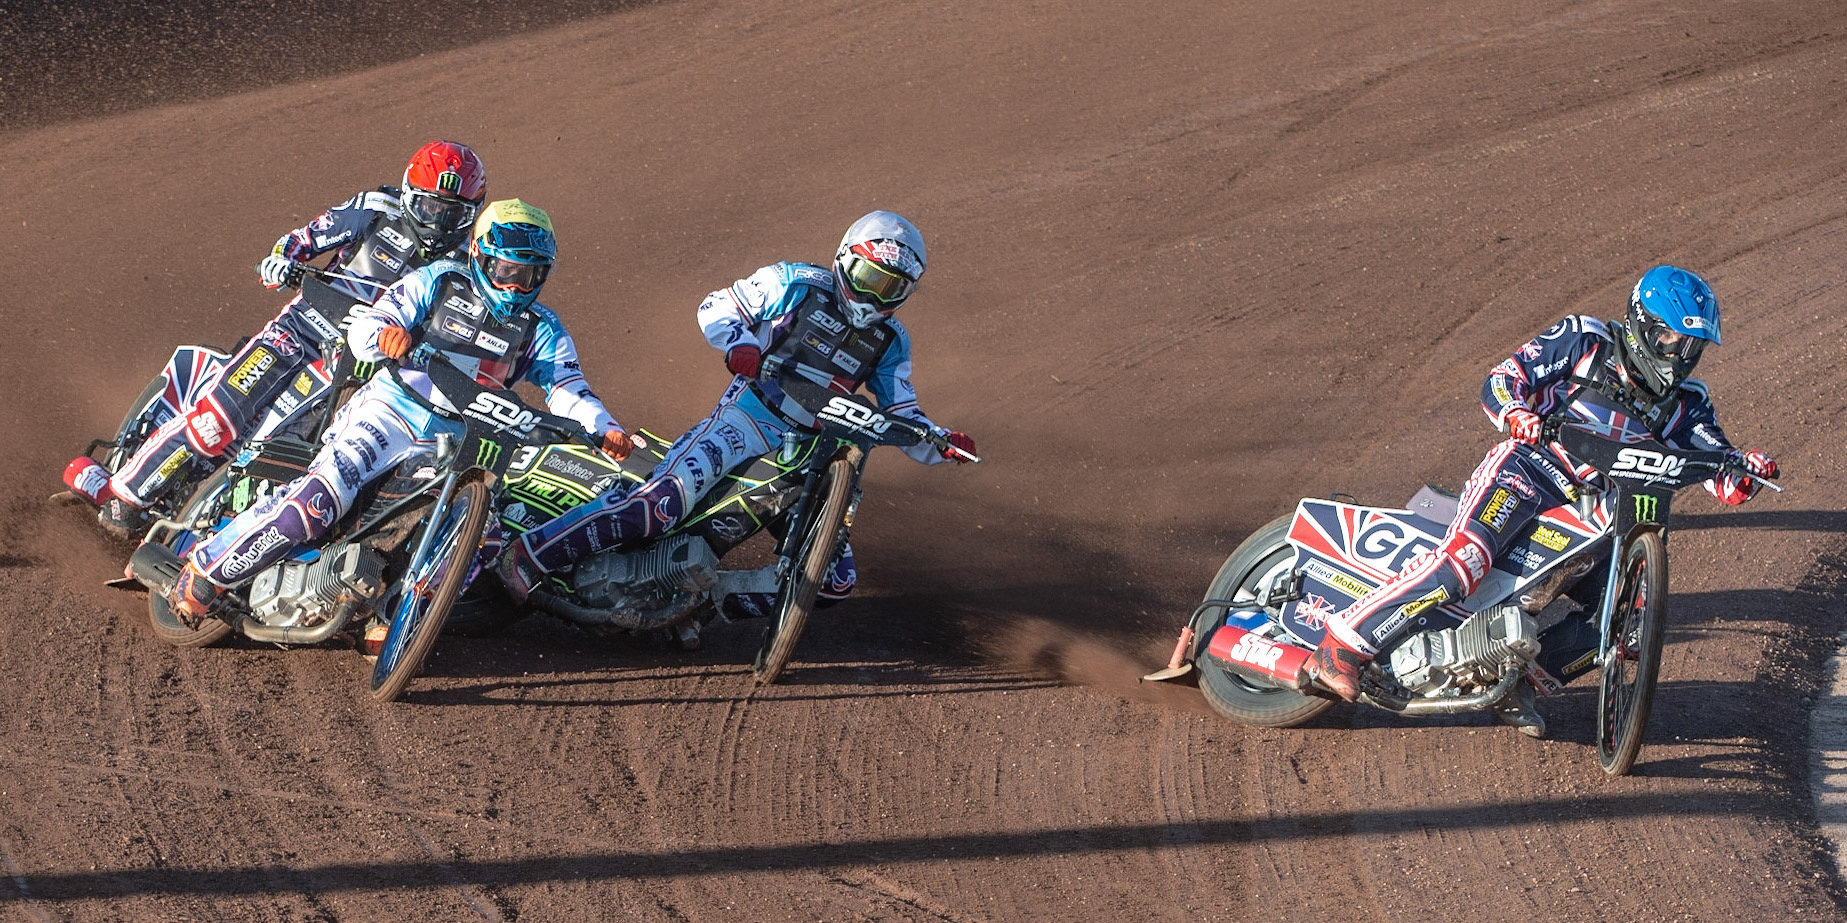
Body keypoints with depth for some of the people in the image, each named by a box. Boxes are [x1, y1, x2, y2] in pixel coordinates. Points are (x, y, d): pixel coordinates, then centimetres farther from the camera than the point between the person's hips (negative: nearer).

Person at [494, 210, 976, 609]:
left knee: (834, 581, -4)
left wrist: (942, 443, -7)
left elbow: (902, 416, 13)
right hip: (748, 417, -6)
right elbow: (715, 307, 4)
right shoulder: (796, 284, 1)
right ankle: (527, 556, -24)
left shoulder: (890, 342, 13)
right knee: (661, 505, -28)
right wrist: (739, 345, -17)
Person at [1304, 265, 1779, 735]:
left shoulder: (1683, 402, 15)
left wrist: (1748, 470, -17)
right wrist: (1516, 413, -24)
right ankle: (1343, 645, -27)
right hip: (1529, 467, -6)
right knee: (1463, 560, -31)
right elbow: (1502, 378, -1)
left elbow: (1725, 479, 7)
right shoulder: (1584, 339, 3)